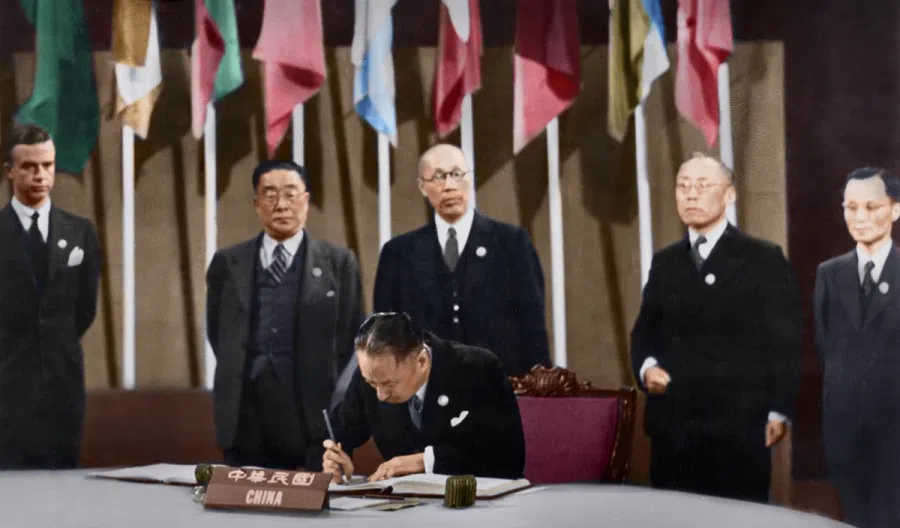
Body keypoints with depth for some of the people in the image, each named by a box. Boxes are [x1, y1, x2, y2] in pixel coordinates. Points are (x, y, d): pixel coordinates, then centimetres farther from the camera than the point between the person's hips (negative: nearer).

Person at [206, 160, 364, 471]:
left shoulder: (338, 262, 5)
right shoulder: (227, 263, 10)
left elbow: (350, 339, 5)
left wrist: (340, 411, 1)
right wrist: (243, 377, 10)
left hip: (316, 419, -2)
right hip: (246, 421, 2)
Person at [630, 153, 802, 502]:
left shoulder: (764, 259, 2)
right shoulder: (664, 263, 17)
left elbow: (785, 342, -1)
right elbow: (645, 331, 19)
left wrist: (779, 411, -8)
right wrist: (646, 365, -4)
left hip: (739, 426, -4)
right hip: (673, 425, 4)